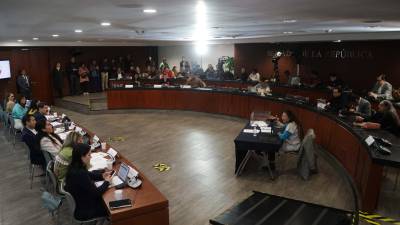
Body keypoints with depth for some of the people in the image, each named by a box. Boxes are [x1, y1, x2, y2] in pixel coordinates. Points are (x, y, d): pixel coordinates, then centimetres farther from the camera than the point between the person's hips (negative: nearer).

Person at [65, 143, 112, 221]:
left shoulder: (74, 167, -7)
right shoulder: (80, 173, -35)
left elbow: (88, 175, 14)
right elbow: (95, 193, -25)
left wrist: (101, 176, 1)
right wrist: (106, 182, -10)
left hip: (76, 203, 8)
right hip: (82, 211, -8)